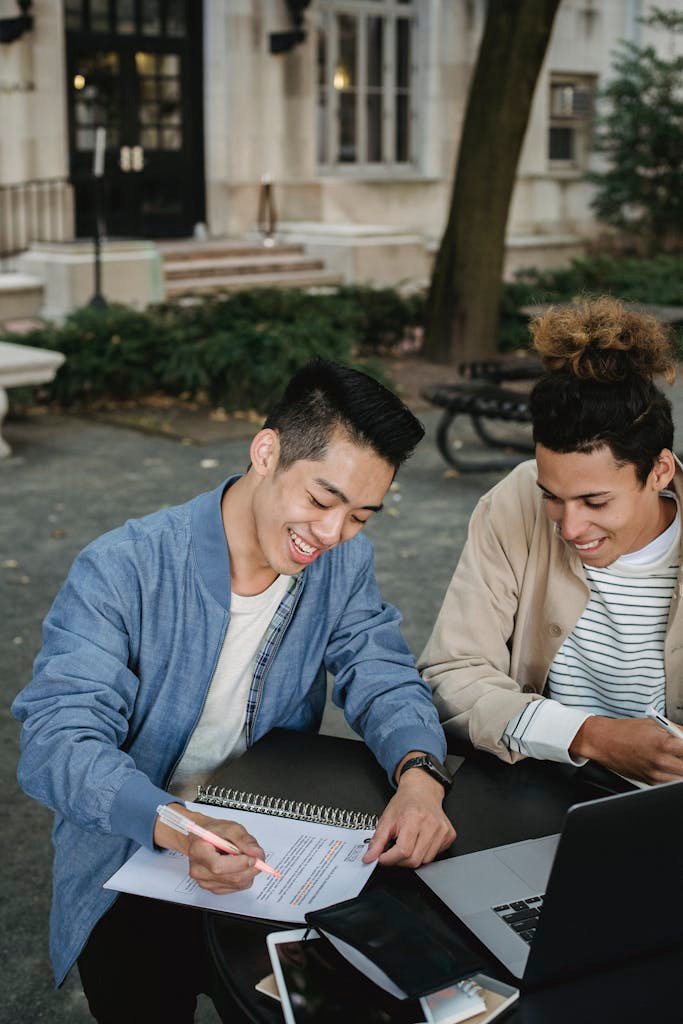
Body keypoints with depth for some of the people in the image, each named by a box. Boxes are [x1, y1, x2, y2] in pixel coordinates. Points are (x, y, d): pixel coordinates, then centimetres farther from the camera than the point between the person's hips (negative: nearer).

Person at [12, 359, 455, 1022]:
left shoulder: (343, 562, -3)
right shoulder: (123, 571, -19)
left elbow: (383, 678, -3)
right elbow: (57, 741, -24)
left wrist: (418, 774, -27)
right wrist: (180, 826, -43)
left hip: (275, 841, 4)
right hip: (135, 858, -4)